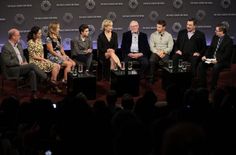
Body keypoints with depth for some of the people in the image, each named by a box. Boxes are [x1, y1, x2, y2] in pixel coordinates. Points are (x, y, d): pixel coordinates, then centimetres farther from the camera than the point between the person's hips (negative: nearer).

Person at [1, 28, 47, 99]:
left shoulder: (19, 44, 14)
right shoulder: (6, 47, -11)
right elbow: (8, 62, -16)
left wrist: (25, 62, 3)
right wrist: (20, 63, -14)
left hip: (21, 67, 7)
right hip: (13, 70, -7)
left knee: (32, 72, -24)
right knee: (32, 65, -24)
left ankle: (34, 93, -26)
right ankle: (46, 79, -17)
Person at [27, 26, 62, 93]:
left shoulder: (39, 40, 11)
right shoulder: (31, 42, -13)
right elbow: (33, 56, -13)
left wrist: (42, 58, -2)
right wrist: (43, 59, -11)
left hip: (41, 60, 8)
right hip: (35, 62, -8)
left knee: (57, 66, -12)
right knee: (55, 66, -20)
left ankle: (53, 81, -7)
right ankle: (53, 82, -8)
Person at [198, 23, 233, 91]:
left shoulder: (229, 41, -13)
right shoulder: (215, 37, 8)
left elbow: (227, 55, -18)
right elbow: (210, 48, 14)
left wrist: (217, 60, -28)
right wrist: (205, 56, -2)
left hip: (223, 61, -7)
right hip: (212, 58, 7)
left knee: (215, 67, -36)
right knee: (201, 65, -14)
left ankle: (212, 87, -23)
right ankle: (203, 85, -8)